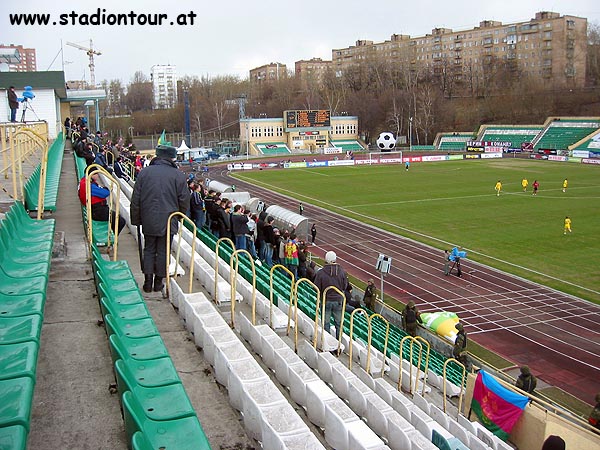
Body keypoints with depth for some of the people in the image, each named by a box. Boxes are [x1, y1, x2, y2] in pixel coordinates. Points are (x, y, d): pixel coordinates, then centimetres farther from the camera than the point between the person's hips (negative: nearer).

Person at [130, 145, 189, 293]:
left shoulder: (144, 173, 1)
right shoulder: (178, 176, -6)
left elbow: (135, 200, 3)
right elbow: (184, 201, -3)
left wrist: (136, 219, 12)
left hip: (148, 221, 2)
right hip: (168, 221, -2)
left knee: (149, 249, 14)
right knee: (163, 251, 8)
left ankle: (148, 281, 10)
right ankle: (158, 281, 14)